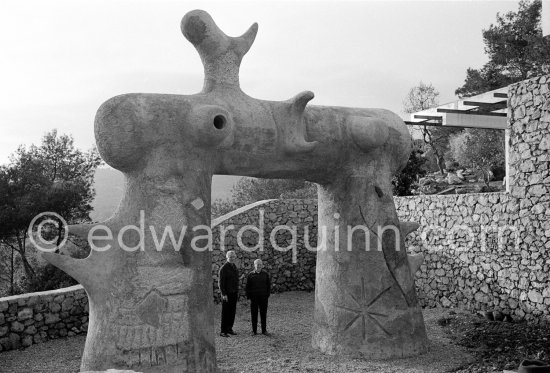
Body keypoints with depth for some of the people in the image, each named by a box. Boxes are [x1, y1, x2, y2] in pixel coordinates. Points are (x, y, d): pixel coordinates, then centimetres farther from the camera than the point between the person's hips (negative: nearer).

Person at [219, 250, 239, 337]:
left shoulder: (234, 267, 11)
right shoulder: (224, 268, -13)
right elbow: (220, 282, -14)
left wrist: (237, 291, 16)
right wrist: (223, 294, -18)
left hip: (234, 293, 7)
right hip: (226, 293, -7)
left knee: (232, 311, 9)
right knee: (225, 312, -2)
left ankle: (229, 329, 18)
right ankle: (223, 331, 4)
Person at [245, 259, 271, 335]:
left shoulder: (265, 274, 4)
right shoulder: (250, 275, 1)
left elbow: (268, 285, 8)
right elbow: (248, 286, 3)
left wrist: (267, 294, 0)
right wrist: (248, 296, -3)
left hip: (263, 297, 1)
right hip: (254, 297, -1)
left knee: (263, 314, 5)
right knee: (254, 314, 4)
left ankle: (264, 330, 14)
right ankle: (254, 330, 13)